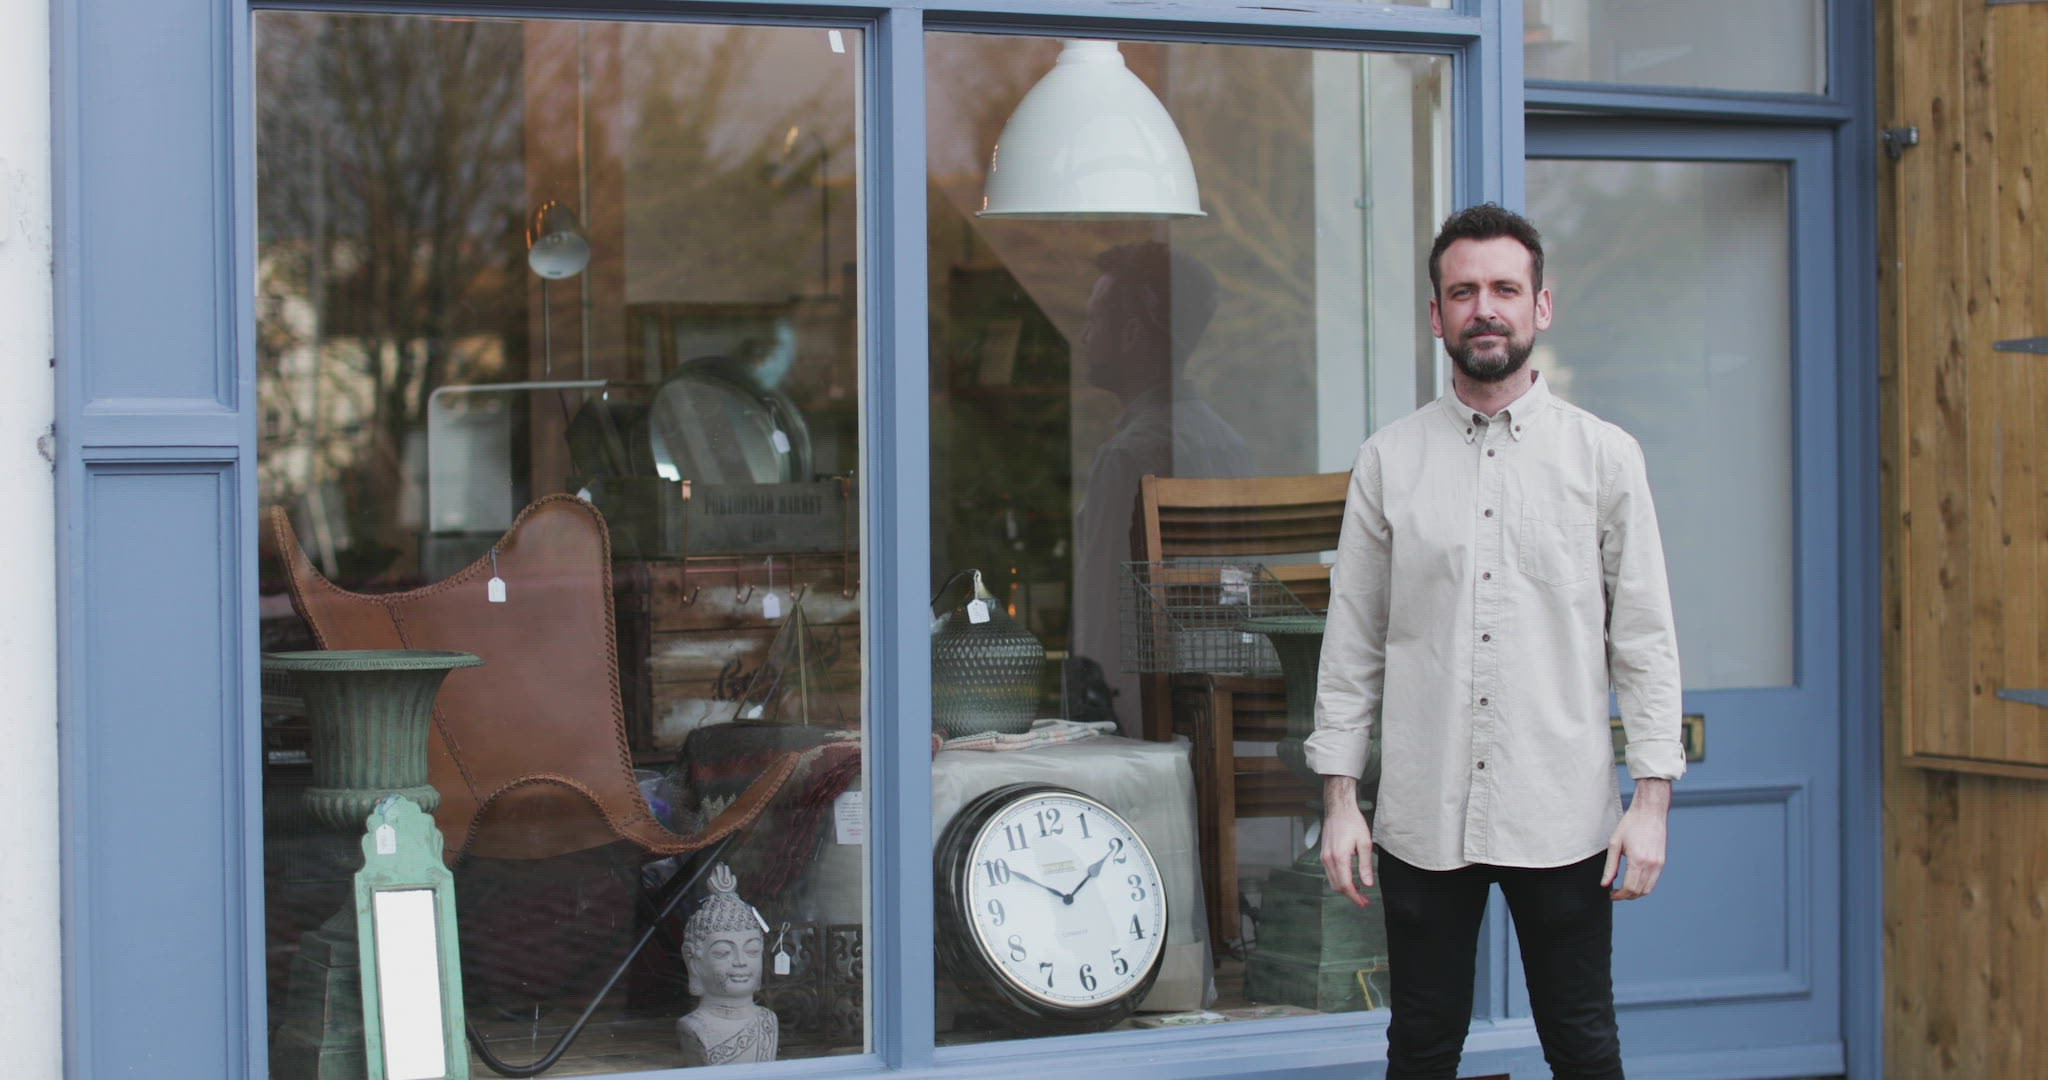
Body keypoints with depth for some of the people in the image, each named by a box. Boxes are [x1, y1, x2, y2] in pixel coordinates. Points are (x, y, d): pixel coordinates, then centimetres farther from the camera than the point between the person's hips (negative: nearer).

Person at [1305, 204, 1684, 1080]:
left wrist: (1653, 798, -4)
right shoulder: (1389, 460, 5)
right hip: (1422, 813, 1)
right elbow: (1352, 640, 7)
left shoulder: (1604, 456, 3)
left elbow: (1645, 638, 2)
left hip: (1564, 815, -1)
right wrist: (1339, 797, 2)